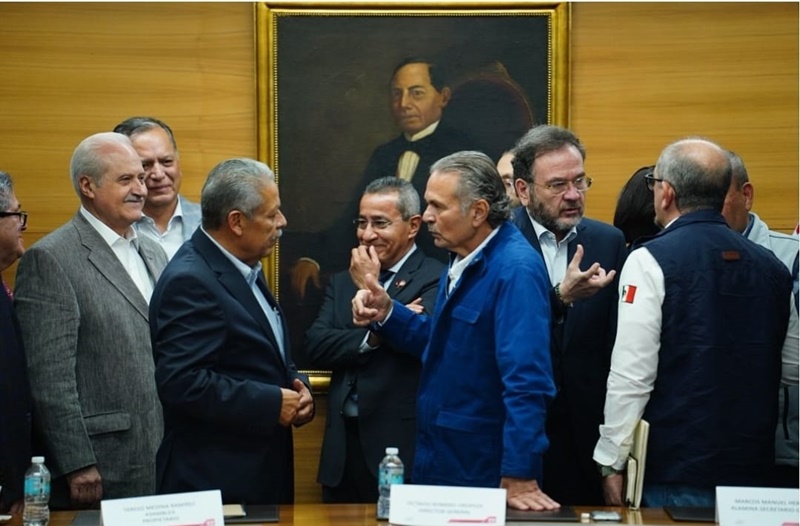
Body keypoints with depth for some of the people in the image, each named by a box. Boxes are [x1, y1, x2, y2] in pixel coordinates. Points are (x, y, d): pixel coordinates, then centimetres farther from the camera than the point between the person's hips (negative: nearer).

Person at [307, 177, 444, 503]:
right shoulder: (342, 283, 15)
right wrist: (372, 337, -16)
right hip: (343, 446, 6)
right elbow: (316, 347, 2)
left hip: (402, 448, -5)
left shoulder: (436, 279, -4)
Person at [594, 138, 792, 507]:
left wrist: (612, 463, -8)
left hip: (675, 472, -5)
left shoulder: (650, 260, -11)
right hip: (752, 469, 5)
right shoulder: (771, 267, 5)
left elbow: (632, 374, -14)